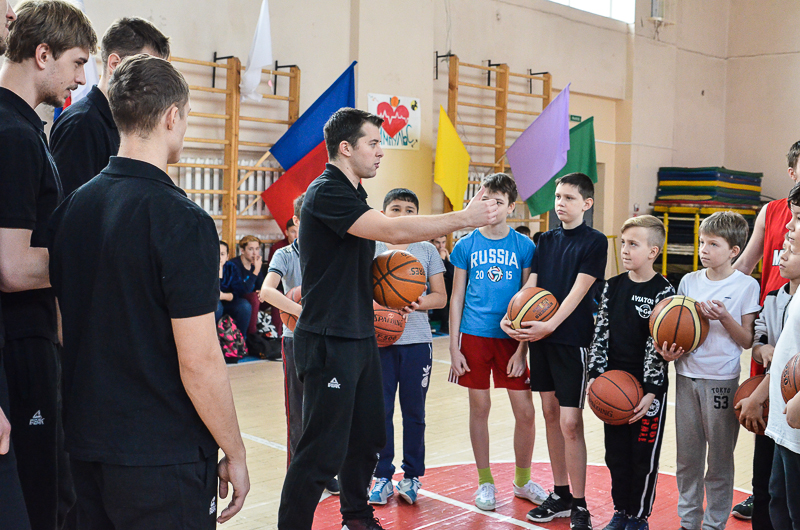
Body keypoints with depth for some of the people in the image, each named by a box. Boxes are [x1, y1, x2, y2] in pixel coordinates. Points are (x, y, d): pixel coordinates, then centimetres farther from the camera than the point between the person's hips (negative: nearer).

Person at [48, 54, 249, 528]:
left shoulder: (72, 208, 3)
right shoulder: (181, 219, -19)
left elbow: (66, 330, 11)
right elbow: (199, 361, -20)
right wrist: (235, 454, -8)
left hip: (86, 448, 7)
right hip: (164, 457, -7)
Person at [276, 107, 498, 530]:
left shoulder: (353, 195, 16)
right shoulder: (326, 193, -15)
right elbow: (393, 230, -25)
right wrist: (464, 218, -19)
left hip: (360, 336, 10)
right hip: (329, 340, -10)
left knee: (366, 437, 18)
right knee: (323, 450, -6)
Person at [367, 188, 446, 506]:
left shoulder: (427, 250, 8)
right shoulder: (370, 249, 7)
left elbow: (440, 296, 6)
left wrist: (418, 303, -14)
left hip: (416, 340, 0)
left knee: (414, 411, 5)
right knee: (380, 409, 0)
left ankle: (411, 476, 17)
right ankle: (383, 476, 13)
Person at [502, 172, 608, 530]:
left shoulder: (594, 242, -5)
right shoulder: (546, 240, 12)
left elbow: (579, 291, -15)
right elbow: (531, 285, 7)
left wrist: (550, 325, -27)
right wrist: (511, 316, -11)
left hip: (572, 339, -6)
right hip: (541, 338, 6)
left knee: (570, 423, -7)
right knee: (550, 413, 12)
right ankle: (560, 495, 24)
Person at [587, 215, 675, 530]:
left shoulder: (663, 292, -10)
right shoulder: (613, 287, 4)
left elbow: (659, 346, -13)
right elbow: (601, 332, 6)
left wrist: (652, 390, -17)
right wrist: (596, 375, -2)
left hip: (647, 387, -5)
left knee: (644, 455, 6)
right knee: (616, 453, 13)